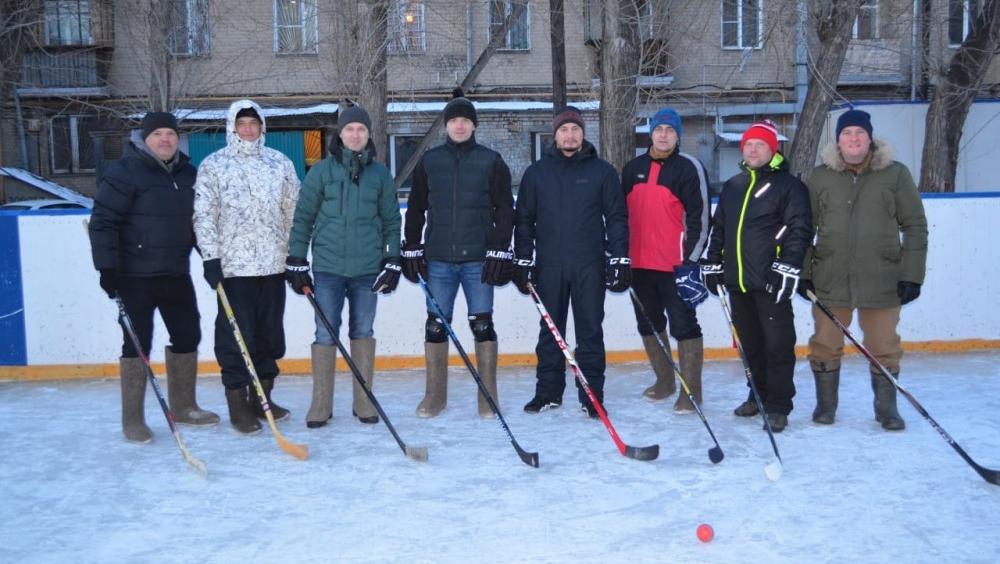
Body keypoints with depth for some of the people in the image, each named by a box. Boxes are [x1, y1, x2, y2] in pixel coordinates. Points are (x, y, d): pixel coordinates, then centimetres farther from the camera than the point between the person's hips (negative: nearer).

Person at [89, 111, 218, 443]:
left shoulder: (187, 174, 10)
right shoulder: (125, 171, -10)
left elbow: (197, 220, 19)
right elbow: (103, 222, -13)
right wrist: (107, 268, -18)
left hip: (176, 273, 7)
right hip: (135, 275, -6)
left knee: (188, 336, 11)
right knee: (138, 343, -3)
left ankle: (183, 407, 27)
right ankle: (133, 420, 8)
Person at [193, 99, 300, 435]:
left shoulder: (280, 163, 10)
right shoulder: (213, 165, 1)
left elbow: (294, 210, 13)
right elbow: (204, 215, -3)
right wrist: (210, 257, -11)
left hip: (273, 265, 4)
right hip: (233, 266, -4)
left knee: (270, 332, 10)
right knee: (236, 334, -1)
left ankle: (262, 396, 23)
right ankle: (238, 403, 9)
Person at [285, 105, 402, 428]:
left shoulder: (380, 174, 6)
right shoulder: (321, 171, 1)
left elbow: (391, 220, 10)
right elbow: (303, 217, 3)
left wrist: (393, 261, 4)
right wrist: (297, 262, -1)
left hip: (367, 268, 1)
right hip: (328, 267, -1)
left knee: (363, 333, 9)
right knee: (325, 335, 1)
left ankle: (364, 402, 18)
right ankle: (321, 405, 11)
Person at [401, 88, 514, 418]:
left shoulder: (491, 162, 2)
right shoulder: (429, 161, 7)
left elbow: (504, 209, 1)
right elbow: (416, 208, 10)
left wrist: (500, 251, -7)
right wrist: (412, 250, 4)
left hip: (478, 258, -2)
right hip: (438, 259, 2)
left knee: (483, 325, 2)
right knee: (435, 325, 5)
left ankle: (488, 397, 12)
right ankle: (435, 395, 17)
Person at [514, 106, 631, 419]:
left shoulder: (602, 171, 4)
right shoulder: (536, 173, 7)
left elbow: (616, 217, 3)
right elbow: (524, 220, 9)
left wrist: (620, 259, -4)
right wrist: (522, 261, 3)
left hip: (590, 266, -1)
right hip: (549, 266, 2)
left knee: (590, 331, 4)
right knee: (550, 331, 8)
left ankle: (592, 394, 11)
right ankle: (548, 392, 18)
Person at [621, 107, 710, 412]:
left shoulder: (689, 168, -6)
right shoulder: (633, 168, 11)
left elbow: (699, 216, -10)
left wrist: (691, 260, -14)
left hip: (676, 264, -6)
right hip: (639, 264, 6)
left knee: (684, 325, -3)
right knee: (649, 325, 15)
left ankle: (691, 390, 5)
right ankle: (664, 380, 30)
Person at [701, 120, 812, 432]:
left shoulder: (788, 185, -2)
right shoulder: (732, 187, 17)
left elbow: (800, 228, -9)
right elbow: (719, 228, 24)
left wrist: (787, 267, -17)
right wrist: (712, 263, 17)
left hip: (770, 282, -6)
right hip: (737, 281, 6)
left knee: (777, 344, -3)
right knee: (750, 343, 15)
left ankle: (778, 406, 4)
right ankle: (758, 395, 28)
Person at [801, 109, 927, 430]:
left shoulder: (895, 174, 0)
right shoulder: (820, 178, 3)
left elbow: (915, 227, 2)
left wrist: (912, 274, -3)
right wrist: (803, 272, 4)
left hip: (882, 281, -1)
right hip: (830, 281, 1)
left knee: (884, 348, 8)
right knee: (825, 345, 7)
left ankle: (886, 407, 25)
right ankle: (826, 404, 24)